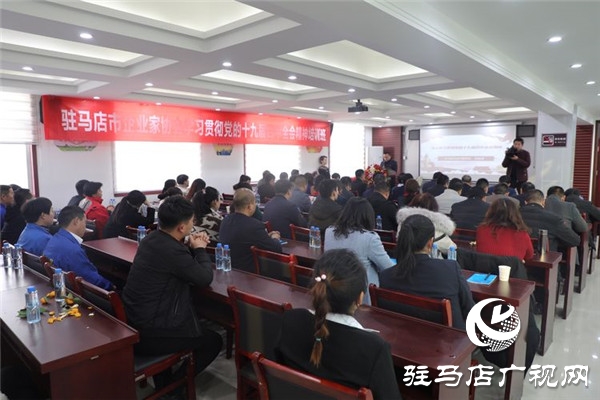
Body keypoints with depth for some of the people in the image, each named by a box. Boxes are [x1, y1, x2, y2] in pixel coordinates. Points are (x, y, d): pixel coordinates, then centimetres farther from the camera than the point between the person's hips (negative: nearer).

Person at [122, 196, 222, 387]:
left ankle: (163, 383, 39)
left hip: (135, 321, 10)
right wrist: (200, 249, -3)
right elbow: (205, 278, -16)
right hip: (148, 334, -9)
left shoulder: (152, 239, 3)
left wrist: (191, 247, 4)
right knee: (214, 341, 7)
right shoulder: (171, 250, -27)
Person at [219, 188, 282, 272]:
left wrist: (266, 236, 15)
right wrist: (274, 238, 6)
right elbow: (277, 249, -15)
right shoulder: (254, 225, -24)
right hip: (248, 272, -8)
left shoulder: (225, 221, -1)